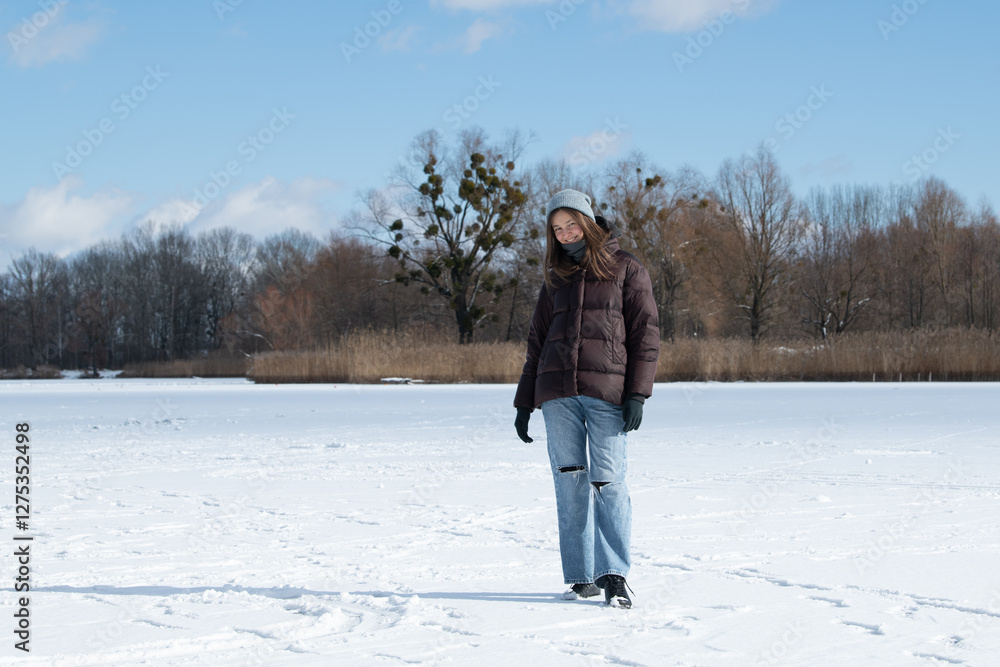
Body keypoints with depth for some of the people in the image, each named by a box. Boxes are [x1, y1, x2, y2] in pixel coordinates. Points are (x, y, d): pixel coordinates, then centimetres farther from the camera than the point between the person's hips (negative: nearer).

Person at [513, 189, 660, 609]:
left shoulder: (626, 270, 7)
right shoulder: (556, 280, 20)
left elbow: (645, 334, 2)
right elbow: (537, 342, 22)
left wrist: (637, 394, -8)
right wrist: (524, 403, 16)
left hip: (607, 392, -4)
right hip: (557, 392, 4)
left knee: (608, 482, -11)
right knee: (569, 483, 1)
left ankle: (613, 576, -10)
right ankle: (581, 578, 5)